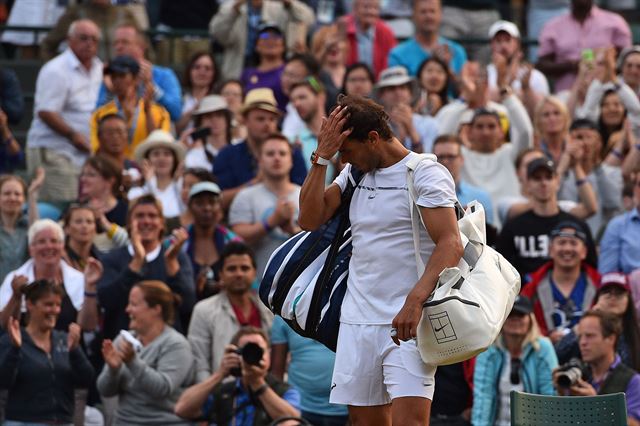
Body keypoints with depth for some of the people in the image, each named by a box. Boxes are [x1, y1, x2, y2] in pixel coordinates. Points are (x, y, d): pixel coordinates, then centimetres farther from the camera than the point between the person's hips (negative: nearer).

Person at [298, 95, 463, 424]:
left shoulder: (426, 173, -7)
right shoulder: (354, 172, 16)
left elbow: (450, 245, -17)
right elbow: (310, 219, 10)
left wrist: (415, 301, -30)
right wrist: (322, 157, 0)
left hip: (407, 323, -7)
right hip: (357, 320, 7)